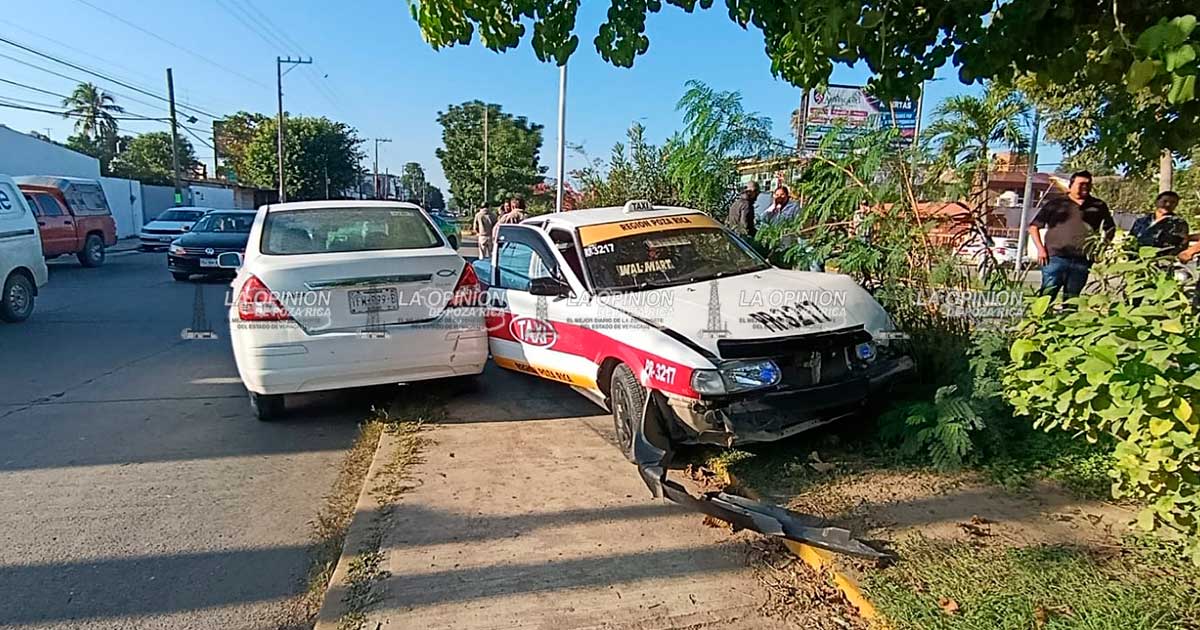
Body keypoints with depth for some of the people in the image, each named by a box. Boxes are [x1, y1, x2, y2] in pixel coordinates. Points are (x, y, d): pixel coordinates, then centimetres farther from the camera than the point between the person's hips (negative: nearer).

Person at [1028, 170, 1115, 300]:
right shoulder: (1055, 203, 8)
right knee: (1047, 296, -10)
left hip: (1082, 261, 3)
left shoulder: (1099, 206, 16)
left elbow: (1110, 229, 25)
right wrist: (1040, 249, -4)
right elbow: (1034, 227, 7)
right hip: (1055, 258, -3)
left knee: (1072, 300, 7)